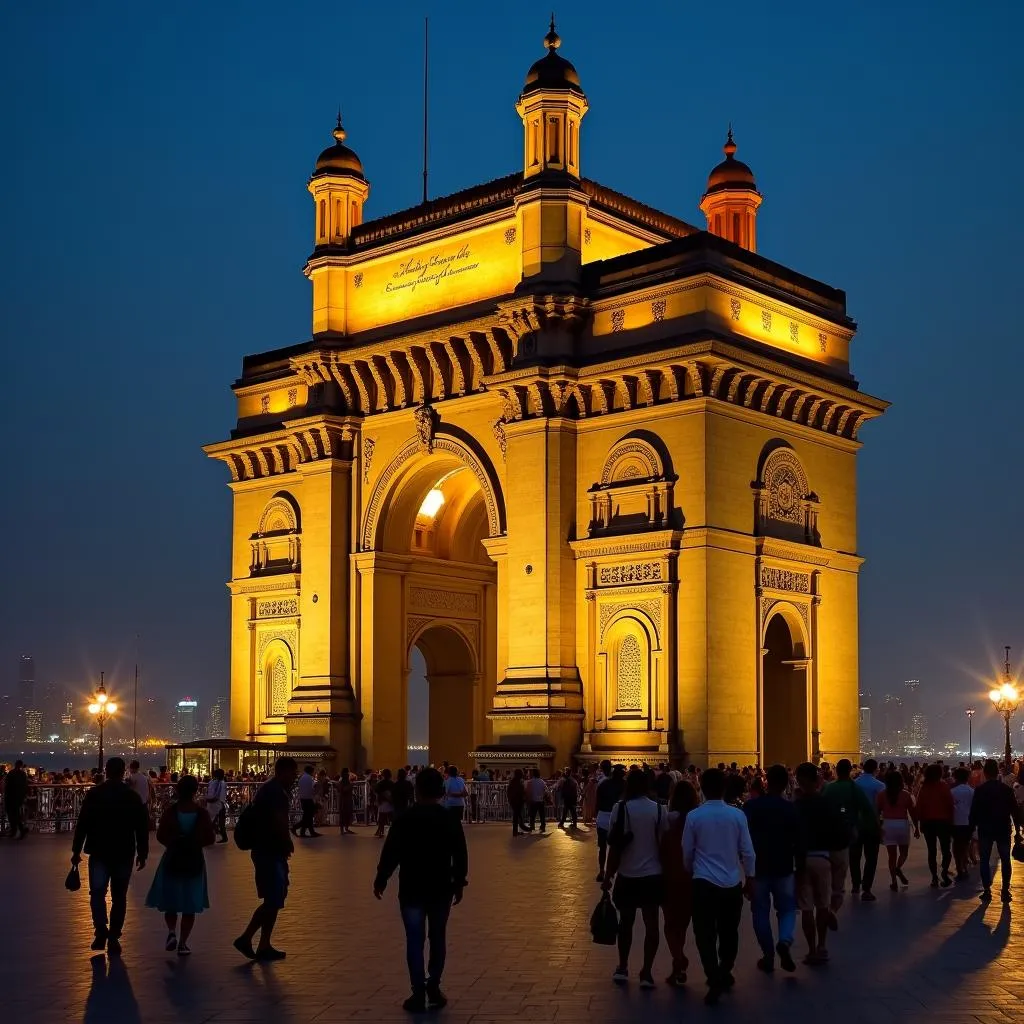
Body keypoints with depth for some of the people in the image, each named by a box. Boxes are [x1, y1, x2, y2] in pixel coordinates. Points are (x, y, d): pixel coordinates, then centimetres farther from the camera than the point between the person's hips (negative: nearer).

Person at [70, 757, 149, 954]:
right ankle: (113, 937, 9)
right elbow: (142, 828, 1)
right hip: (124, 854, 1)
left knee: (97, 892, 1)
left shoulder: (93, 794, -3)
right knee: (119, 896, 10)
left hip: (99, 853, -1)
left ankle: (101, 930, -20)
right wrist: (142, 853, 9)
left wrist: (76, 850, 3)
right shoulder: (133, 797, -1)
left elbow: (82, 824, -4)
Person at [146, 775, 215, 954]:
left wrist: (174, 842, 9)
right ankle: (183, 943, 5)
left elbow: (160, 836, -10)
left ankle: (172, 932, -6)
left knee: (170, 901, 16)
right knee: (189, 905, 9)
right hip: (194, 860, 0)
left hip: (172, 859, 0)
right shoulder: (202, 813, -10)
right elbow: (210, 838, -8)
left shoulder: (170, 811, -11)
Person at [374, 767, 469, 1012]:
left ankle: (419, 994, -3)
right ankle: (433, 987, 13)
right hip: (441, 888, 2)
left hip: (412, 889, -2)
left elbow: (390, 853, -7)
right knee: (438, 938, 14)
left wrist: (381, 880, 5)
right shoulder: (450, 819, -2)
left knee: (415, 940, 1)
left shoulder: (405, 819, -8)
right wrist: (459, 884, 12)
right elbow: (460, 855, 2)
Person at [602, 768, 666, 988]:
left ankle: (622, 968, 21)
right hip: (653, 875, 1)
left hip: (627, 875, -1)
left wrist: (608, 875, 0)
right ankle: (646, 973, 4)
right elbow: (664, 844, 0)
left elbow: (615, 846, -8)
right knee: (651, 923, 5)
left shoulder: (621, 809, -8)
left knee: (626, 921, 14)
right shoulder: (659, 810, -2)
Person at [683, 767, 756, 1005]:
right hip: (732, 883, 2)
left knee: (705, 934, 2)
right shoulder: (737, 815, -3)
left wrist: (691, 871, 23)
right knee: (729, 932, 18)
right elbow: (747, 852, 1)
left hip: (704, 883, -2)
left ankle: (715, 981, -9)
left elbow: (687, 852, 5)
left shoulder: (694, 816, -5)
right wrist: (749, 879, 13)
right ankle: (724, 975, 32)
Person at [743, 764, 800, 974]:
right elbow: (798, 841, -3)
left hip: (758, 867, 0)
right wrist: (800, 866, 9)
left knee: (761, 912, 10)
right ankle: (785, 941, -14)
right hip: (784, 868, 0)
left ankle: (768, 956, 9)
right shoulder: (791, 809, -6)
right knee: (787, 909, 12)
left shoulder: (750, 806, -6)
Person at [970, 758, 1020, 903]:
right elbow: (1014, 810, -2)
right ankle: (1005, 891, 7)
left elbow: (974, 811, -7)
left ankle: (987, 891, 2)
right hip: (1003, 829, 1)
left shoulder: (979, 790, -8)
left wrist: (972, 827, 1)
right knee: (1005, 860, 10)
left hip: (985, 829, -1)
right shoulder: (1007, 789, -3)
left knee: (985, 860, 6)